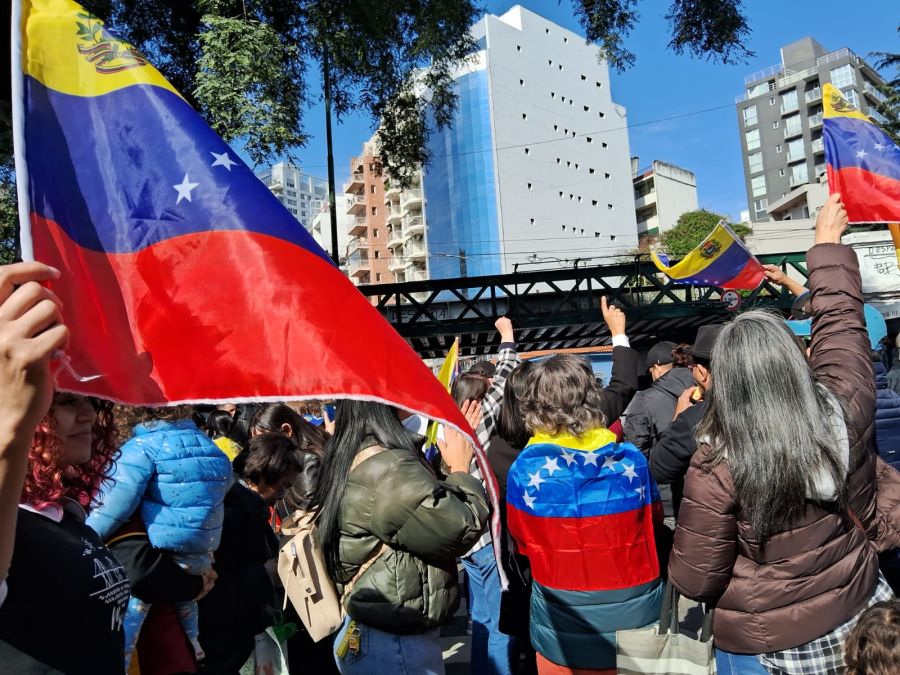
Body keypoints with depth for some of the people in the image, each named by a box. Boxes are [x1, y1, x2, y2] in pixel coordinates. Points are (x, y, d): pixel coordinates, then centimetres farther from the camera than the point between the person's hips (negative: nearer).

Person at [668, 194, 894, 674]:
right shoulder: (847, 409, -17)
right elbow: (841, 318, 1)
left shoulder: (717, 467, -29)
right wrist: (828, 243, 16)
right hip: (860, 619, 4)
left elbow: (695, 580, -20)